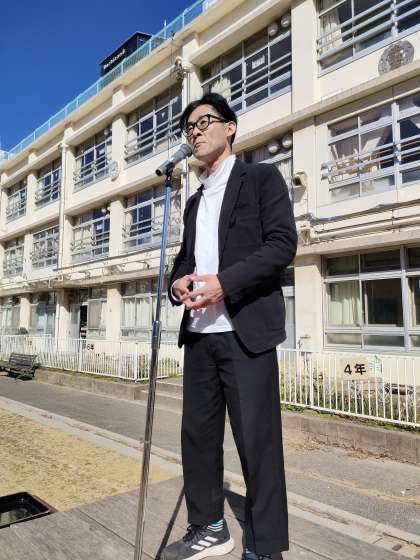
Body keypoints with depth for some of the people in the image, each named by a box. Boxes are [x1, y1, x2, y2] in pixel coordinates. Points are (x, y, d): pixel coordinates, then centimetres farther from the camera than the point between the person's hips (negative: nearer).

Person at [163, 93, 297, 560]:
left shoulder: (262, 178, 4)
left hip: (246, 331, -6)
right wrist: (178, 282, -1)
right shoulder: (194, 201, 23)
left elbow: (282, 243, -8)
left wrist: (224, 282, -19)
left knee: (257, 440, 0)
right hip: (199, 333, 7)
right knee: (197, 433, 12)